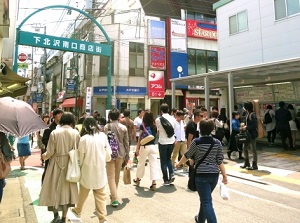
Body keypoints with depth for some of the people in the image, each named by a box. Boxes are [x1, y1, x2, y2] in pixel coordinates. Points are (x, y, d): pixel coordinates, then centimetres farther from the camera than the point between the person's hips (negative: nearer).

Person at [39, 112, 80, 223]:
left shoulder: (54, 132, -11)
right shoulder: (76, 133, -10)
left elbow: (50, 152, -8)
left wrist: (44, 156, 13)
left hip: (56, 164, -1)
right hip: (70, 165, 1)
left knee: (55, 188, 17)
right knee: (66, 189, 14)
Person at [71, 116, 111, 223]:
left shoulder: (83, 138, -14)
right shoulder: (103, 135, -8)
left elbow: (81, 156, -6)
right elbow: (108, 152, -2)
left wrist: (79, 167, 11)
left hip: (88, 170, -1)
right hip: (100, 170, 1)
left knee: (83, 193, 22)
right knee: (100, 195, 11)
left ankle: (78, 211, 45)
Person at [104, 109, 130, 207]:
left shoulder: (106, 127, -8)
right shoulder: (123, 127, -1)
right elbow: (126, 143, 3)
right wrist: (127, 155, 12)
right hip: (120, 153, 4)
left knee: (111, 176, 1)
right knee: (117, 175, 20)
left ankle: (115, 199, -4)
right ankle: (114, 194, 36)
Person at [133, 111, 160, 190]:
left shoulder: (142, 126, -5)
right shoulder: (154, 126, 5)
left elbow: (140, 138, -6)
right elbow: (155, 136, 3)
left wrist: (137, 148, -2)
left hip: (144, 147, -2)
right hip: (153, 146, 2)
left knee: (141, 163, 15)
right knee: (154, 164, 2)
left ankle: (138, 179, 34)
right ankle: (154, 183, -2)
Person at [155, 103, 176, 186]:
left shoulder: (158, 120, -8)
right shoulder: (173, 119, 2)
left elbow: (158, 131, 2)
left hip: (163, 142, -4)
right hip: (171, 141, 4)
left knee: (163, 161, 8)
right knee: (168, 158, 23)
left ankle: (166, 180, 11)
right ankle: (171, 173, 6)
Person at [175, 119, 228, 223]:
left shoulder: (196, 142, -10)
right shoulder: (217, 143, 0)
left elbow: (187, 155, 1)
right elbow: (220, 161, -1)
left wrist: (179, 164, 17)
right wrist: (225, 176, 4)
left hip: (201, 174, -5)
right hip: (214, 174, 6)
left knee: (207, 202, 1)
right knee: (205, 198, 24)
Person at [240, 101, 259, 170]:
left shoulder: (252, 115, -17)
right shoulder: (247, 114, 10)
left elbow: (255, 125, -22)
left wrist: (246, 127, -16)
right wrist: (244, 126, 6)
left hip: (252, 134, -10)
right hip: (248, 134, 10)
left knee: (253, 150, 1)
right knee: (245, 148, 15)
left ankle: (254, 165, 12)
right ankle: (247, 163, 29)